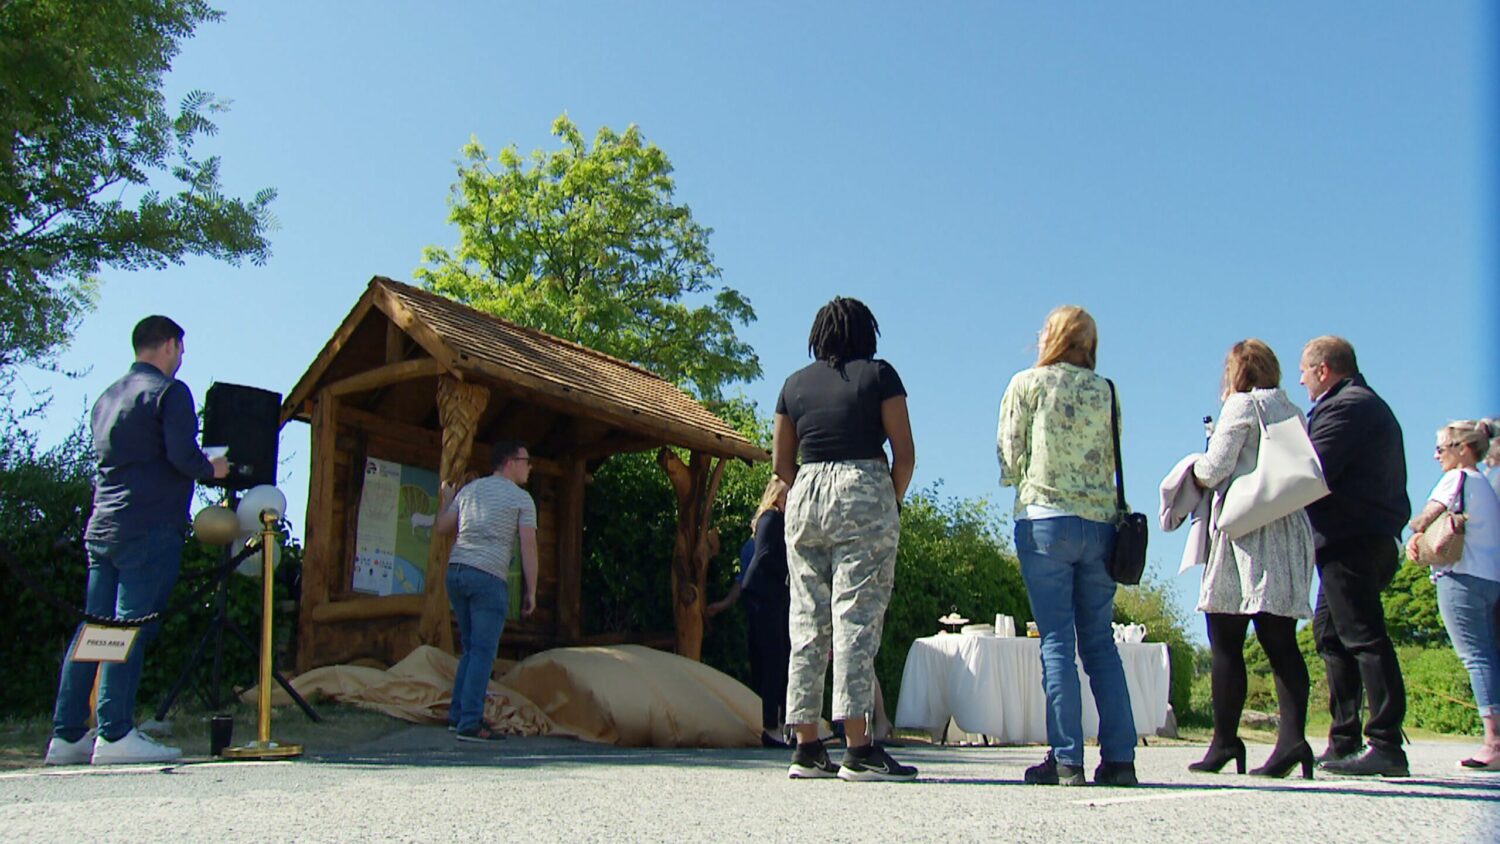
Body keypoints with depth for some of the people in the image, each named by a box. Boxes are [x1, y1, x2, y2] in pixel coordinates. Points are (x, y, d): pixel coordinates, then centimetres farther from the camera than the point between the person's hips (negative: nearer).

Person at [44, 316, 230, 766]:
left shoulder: (106, 397, 20)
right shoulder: (168, 391, -5)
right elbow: (184, 457, -17)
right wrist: (211, 468, 4)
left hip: (101, 527, 8)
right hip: (150, 529, -8)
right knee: (131, 629, -8)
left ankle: (67, 735, 10)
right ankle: (115, 734, -8)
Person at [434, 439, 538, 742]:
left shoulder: (469, 489, 17)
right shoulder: (521, 499, 1)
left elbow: (441, 528, 21)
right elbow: (528, 546, -4)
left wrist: (445, 498, 40)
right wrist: (531, 591, -1)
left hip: (456, 571, 7)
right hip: (489, 576, -6)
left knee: (471, 648, 18)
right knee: (483, 652, -4)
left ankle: (458, 714, 20)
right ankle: (470, 723, -7)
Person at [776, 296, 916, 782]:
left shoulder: (795, 384, 13)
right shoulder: (878, 375, 3)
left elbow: (781, 462, 13)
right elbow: (904, 454, -2)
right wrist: (893, 502, 11)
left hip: (804, 499, 4)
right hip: (864, 495, -4)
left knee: (806, 621, 6)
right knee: (856, 617, -7)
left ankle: (807, 747, 7)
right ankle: (857, 749, -9)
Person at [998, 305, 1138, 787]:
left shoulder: (1027, 383, 0)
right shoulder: (1106, 391, 10)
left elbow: (1009, 457, 1)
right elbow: (1113, 460, 12)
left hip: (1045, 518, -3)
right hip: (1101, 521, 4)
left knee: (1056, 640, -2)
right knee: (1100, 641, 9)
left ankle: (1067, 759, -3)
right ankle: (1119, 756, 7)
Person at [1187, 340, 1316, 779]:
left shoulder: (1242, 405, -3)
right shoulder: (1294, 412, 18)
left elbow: (1213, 468, -9)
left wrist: (1195, 471, 11)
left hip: (1245, 530, -7)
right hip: (1290, 532, 7)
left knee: (1226, 643, -2)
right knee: (1280, 641, 3)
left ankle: (1224, 742, 0)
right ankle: (1292, 737, -9)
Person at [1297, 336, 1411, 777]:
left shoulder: (1344, 407, -9)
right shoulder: (1370, 405, 24)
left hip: (1349, 540, -11)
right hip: (1372, 537, 11)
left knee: (1364, 636, -10)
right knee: (1330, 632, 12)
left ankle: (1387, 745, -8)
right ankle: (1343, 741, 15)